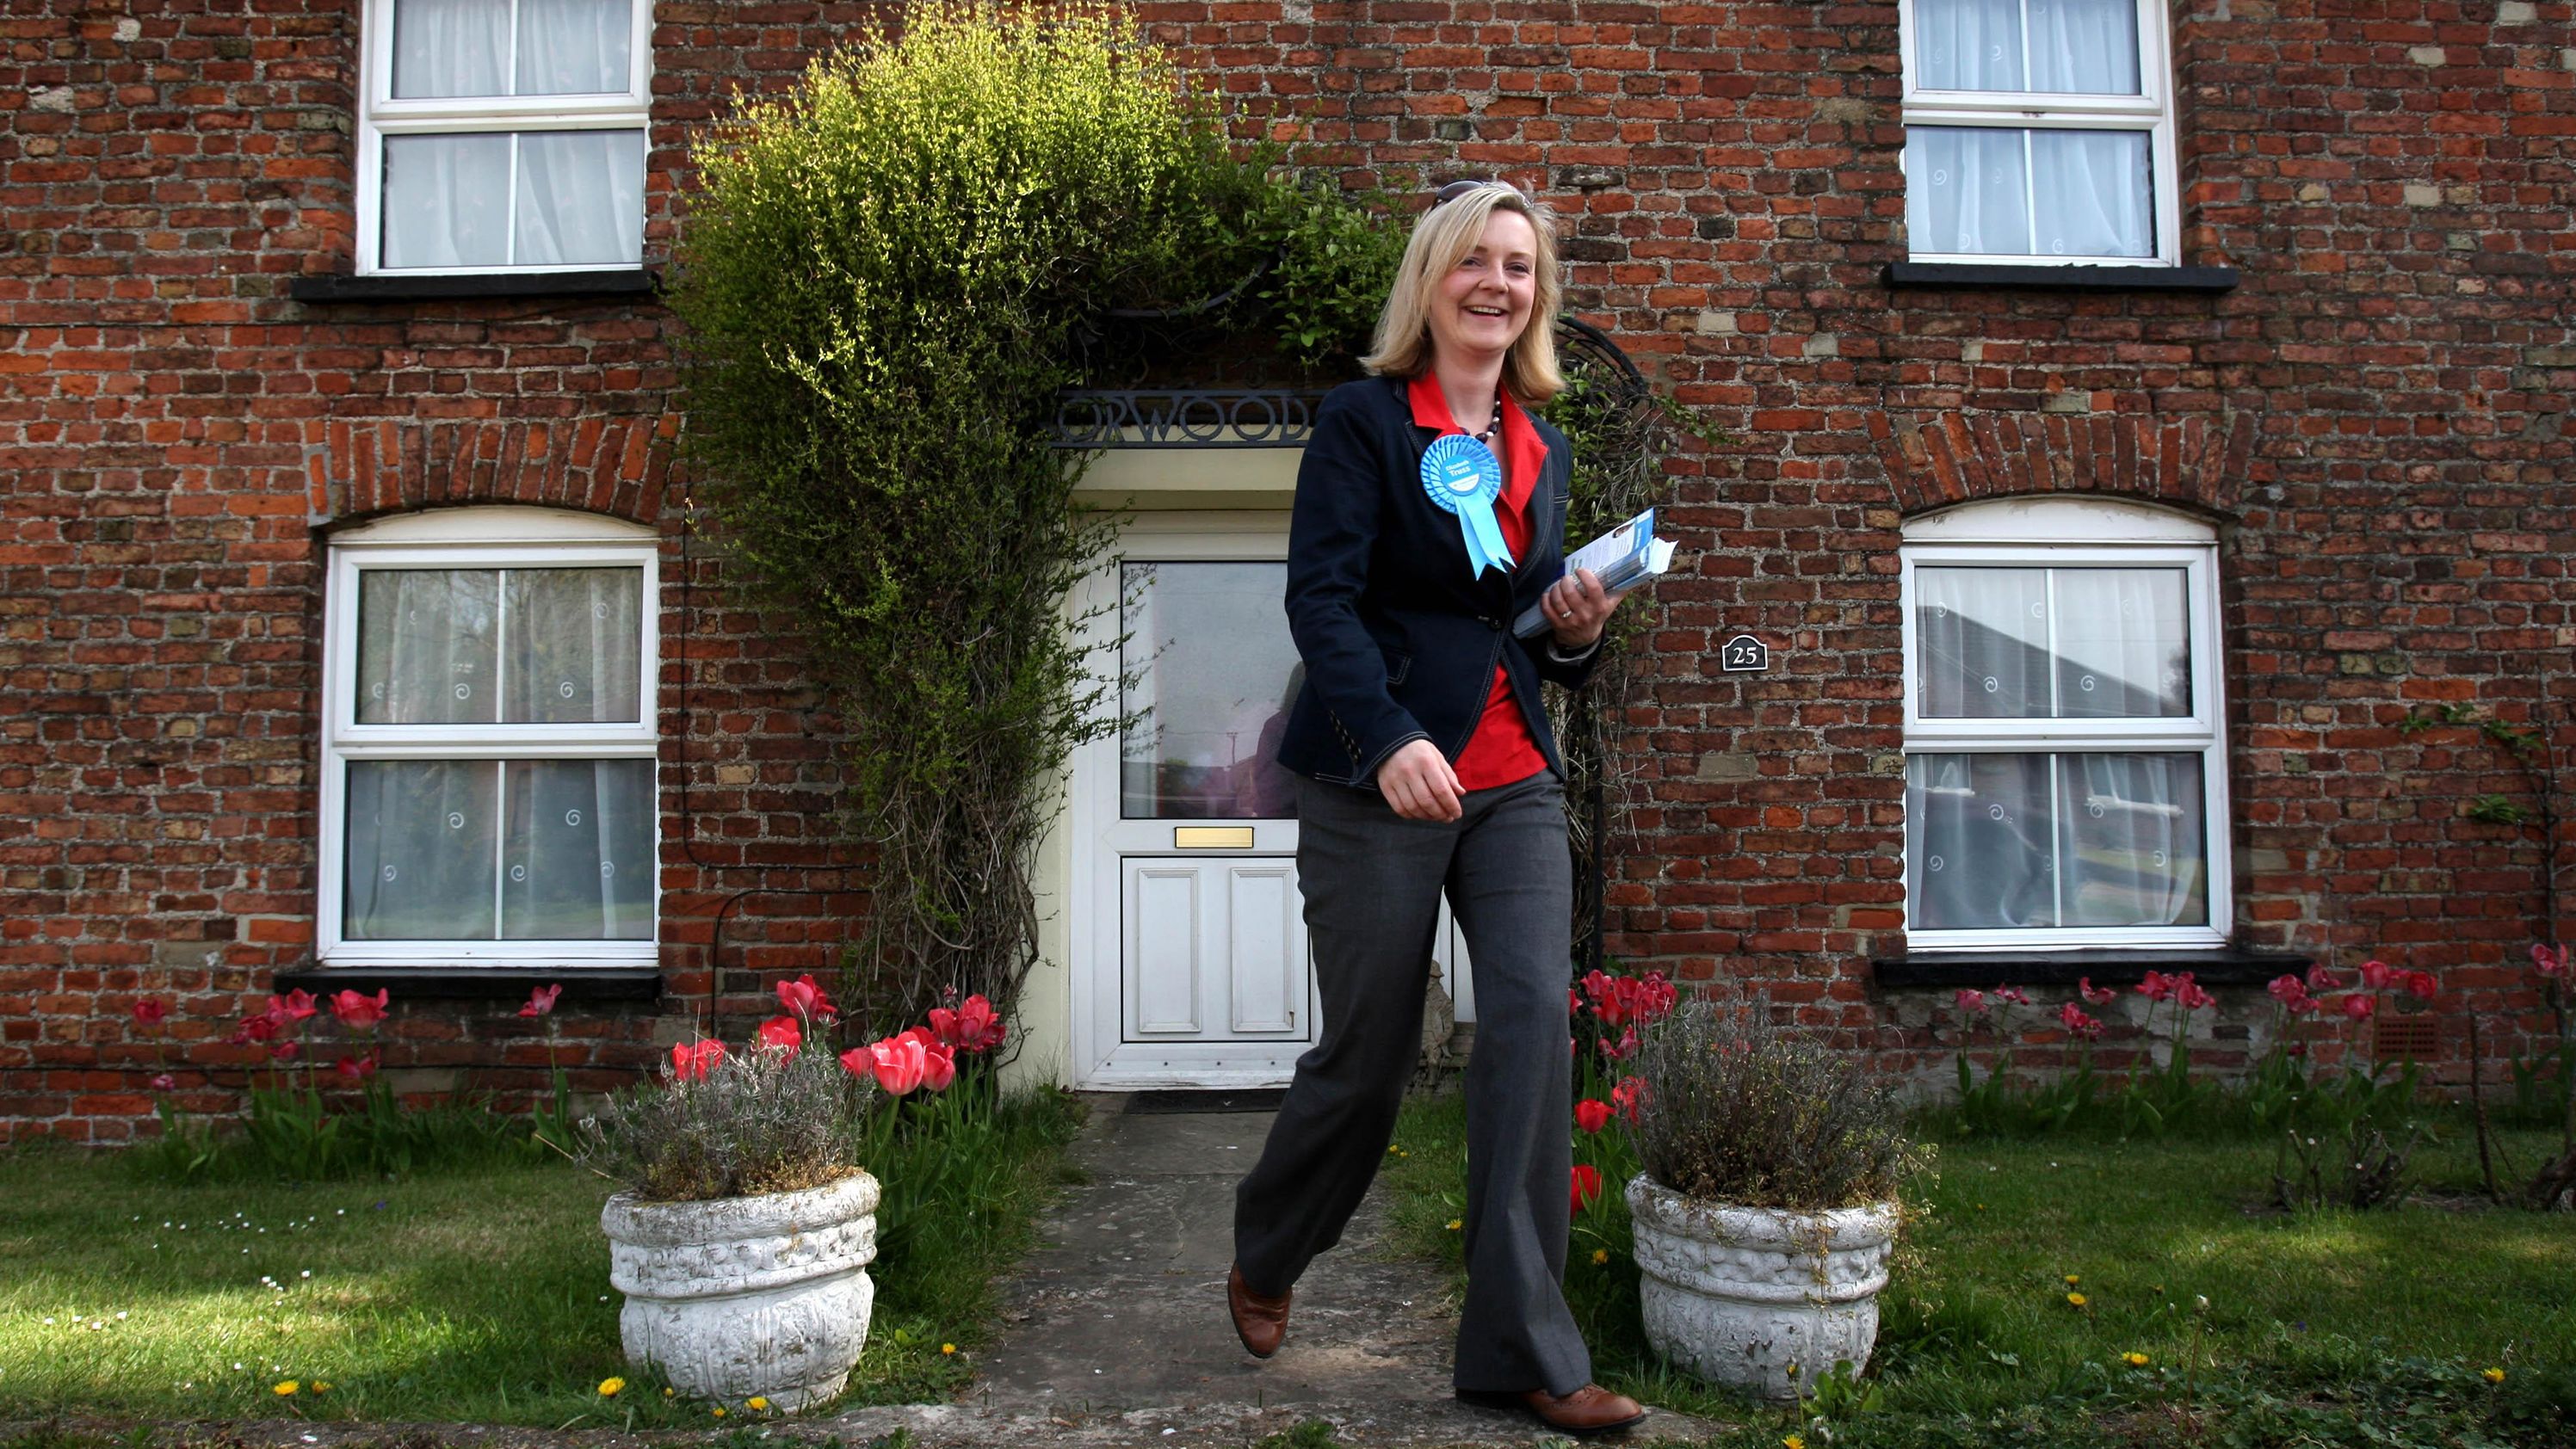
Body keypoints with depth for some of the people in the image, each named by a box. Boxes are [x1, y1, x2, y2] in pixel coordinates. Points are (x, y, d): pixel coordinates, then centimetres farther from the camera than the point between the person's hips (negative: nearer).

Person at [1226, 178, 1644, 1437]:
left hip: (1515, 783, 5)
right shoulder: (1362, 420, -1)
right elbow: (1320, 598, -12)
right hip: (1376, 776, -5)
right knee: (1369, 1052, 4)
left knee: (1535, 1027, -9)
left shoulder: (1543, 450, 16)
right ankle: (1263, 1263, 33)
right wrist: (1389, 740, -27)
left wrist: (1576, 636, -1)